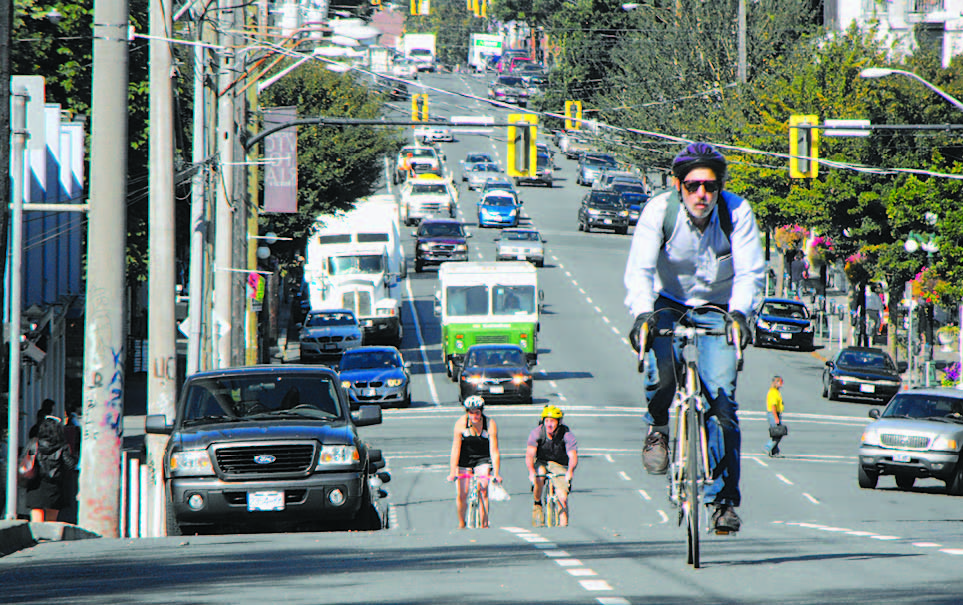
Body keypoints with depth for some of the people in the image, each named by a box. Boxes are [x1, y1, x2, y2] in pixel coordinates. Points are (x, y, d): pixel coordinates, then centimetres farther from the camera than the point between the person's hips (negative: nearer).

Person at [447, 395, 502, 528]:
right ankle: (461, 523, 14)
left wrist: (496, 474, -30)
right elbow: (455, 449, -22)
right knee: (462, 494, -8)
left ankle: (484, 524, -13)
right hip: (465, 459, 1)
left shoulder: (490, 425, -22)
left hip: (483, 459, -1)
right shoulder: (461, 424, -21)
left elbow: (494, 451, -23)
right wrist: (453, 472, -28)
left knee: (483, 490, -19)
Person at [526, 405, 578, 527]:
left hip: (559, 466, 0)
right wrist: (531, 471, -45)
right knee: (540, 475, -34)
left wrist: (570, 471, -48)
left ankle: (563, 524, 1)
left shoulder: (567, 435, -19)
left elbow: (573, 456, -28)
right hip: (541, 463, 0)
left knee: (562, 497, -15)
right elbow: (529, 455, -27)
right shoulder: (536, 433, -18)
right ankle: (537, 505, -12)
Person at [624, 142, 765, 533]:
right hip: (669, 305, 0)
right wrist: (642, 313, -46)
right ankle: (658, 427, 1)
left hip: (716, 310, 0)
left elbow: (750, 271, -24)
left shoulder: (737, 212, -17)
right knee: (661, 365, -32)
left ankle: (723, 500, -6)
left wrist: (739, 313, -43)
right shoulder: (660, 210, -19)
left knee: (721, 400, -13)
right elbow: (639, 268, -28)